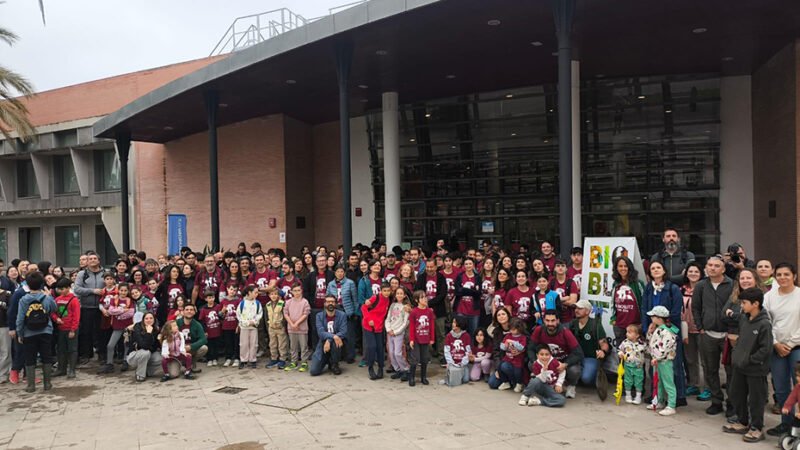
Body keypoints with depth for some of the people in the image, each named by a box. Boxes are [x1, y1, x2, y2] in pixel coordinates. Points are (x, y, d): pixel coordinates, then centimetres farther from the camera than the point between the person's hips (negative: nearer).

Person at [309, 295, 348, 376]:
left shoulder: (342, 315, -5)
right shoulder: (319, 316, -1)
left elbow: (343, 332, -15)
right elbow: (320, 333, -15)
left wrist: (329, 340, -27)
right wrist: (333, 336, -33)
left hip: (336, 343, -1)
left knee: (335, 343, -38)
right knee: (313, 371, -14)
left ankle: (334, 364, -7)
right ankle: (327, 361, 19)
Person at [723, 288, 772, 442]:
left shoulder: (764, 324, -20)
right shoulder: (743, 318, 3)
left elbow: (766, 349, -21)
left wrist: (749, 360, -18)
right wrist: (736, 354, 8)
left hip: (756, 369, -8)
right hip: (739, 366, 8)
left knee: (756, 399, 6)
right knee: (736, 394, 18)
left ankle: (756, 429, 21)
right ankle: (742, 423, 34)